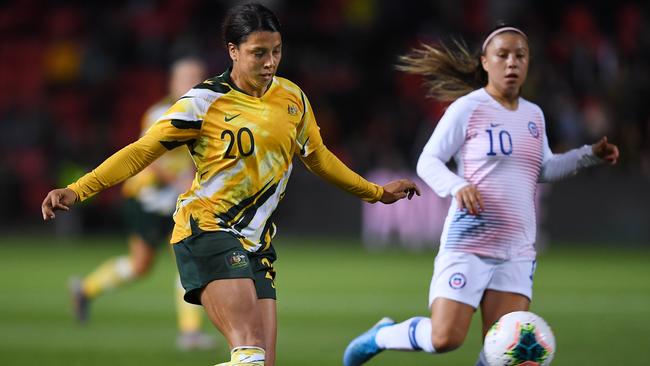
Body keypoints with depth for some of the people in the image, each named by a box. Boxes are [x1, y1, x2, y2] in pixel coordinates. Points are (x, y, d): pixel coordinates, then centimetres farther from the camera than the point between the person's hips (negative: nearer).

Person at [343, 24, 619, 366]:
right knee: (445, 339, -13)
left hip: (517, 250, 6)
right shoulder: (468, 107, -7)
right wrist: (458, 187, -26)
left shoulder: (534, 115, 13)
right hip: (469, 243, -6)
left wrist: (589, 155, 13)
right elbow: (428, 162, -7)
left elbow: (545, 169, 26)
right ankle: (380, 336, 16)